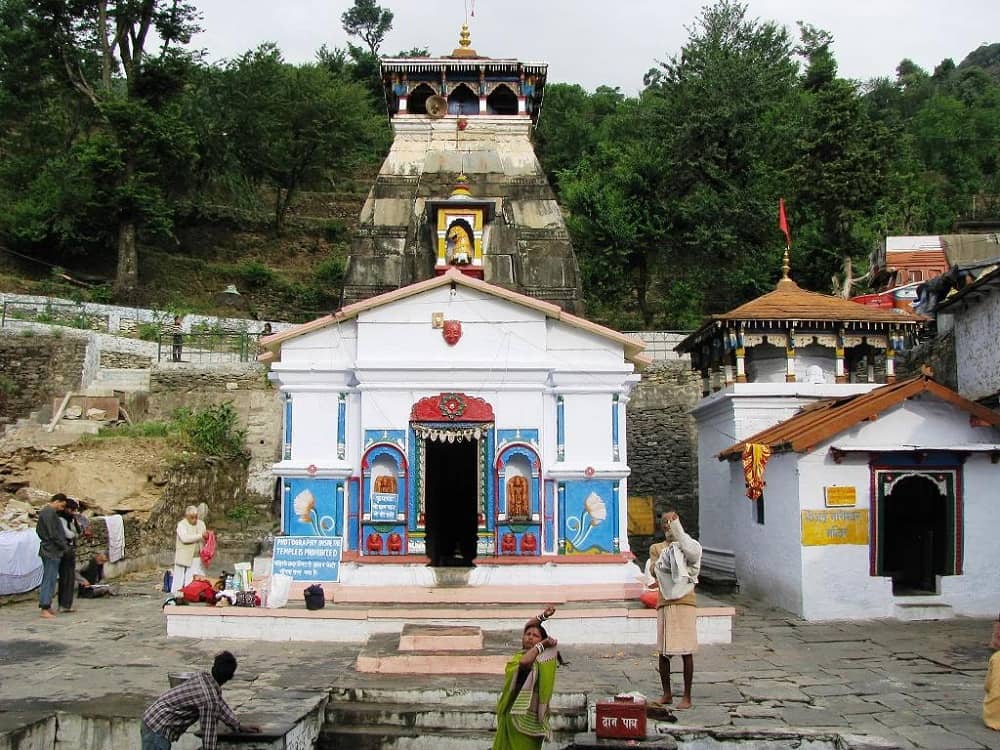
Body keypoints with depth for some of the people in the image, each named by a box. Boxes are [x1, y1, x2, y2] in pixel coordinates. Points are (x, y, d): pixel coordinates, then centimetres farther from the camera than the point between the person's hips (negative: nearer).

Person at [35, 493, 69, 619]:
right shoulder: (50, 513, -17)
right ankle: (45, 608, -8)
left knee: (48, 579, 14)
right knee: (49, 579, -8)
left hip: (47, 550, 10)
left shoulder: (44, 512, 15)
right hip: (52, 551, -10)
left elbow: (38, 530, 22)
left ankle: (46, 606, 19)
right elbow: (54, 534, -20)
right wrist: (65, 546, -9)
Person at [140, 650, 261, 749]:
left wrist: (239, 726, 25)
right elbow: (209, 736, -19)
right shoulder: (209, 699, -22)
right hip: (158, 730, -10)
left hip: (152, 720, 10)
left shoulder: (204, 678, 5)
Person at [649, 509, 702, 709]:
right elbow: (656, 571, -2)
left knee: (686, 651, -2)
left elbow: (692, 552, -20)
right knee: (663, 651, 7)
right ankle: (666, 694, 19)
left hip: (685, 603, -3)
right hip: (665, 603, 3)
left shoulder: (687, 545, 5)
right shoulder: (656, 548, 12)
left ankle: (687, 696, 5)